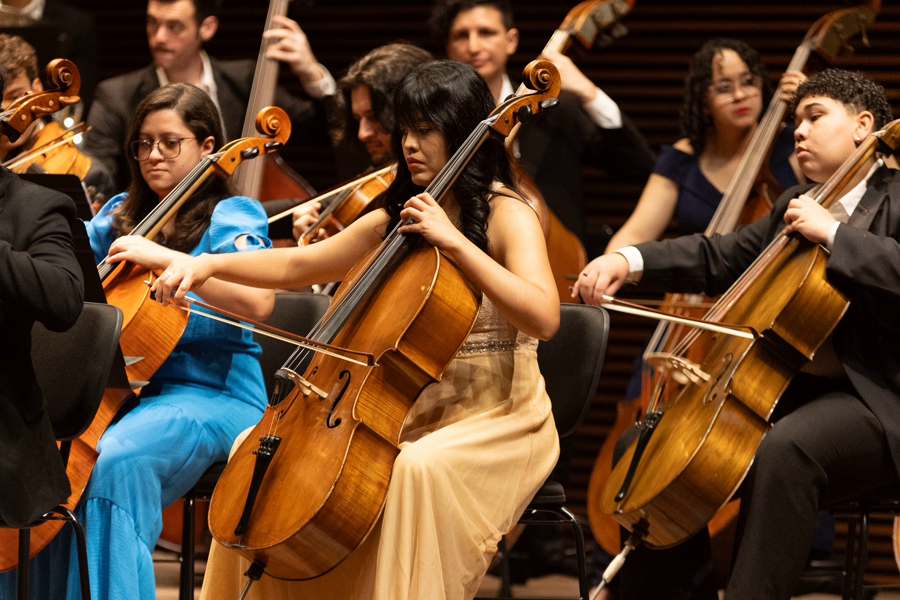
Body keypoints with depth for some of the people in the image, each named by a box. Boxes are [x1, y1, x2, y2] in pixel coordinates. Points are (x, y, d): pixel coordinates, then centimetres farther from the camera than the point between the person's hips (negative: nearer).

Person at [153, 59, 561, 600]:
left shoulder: (507, 215, -9)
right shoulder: (395, 219, 12)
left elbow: (543, 317, -25)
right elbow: (298, 267, 15)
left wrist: (454, 241, -27)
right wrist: (211, 265, 0)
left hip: (496, 421, -7)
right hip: (413, 413, 7)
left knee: (414, 470, -38)